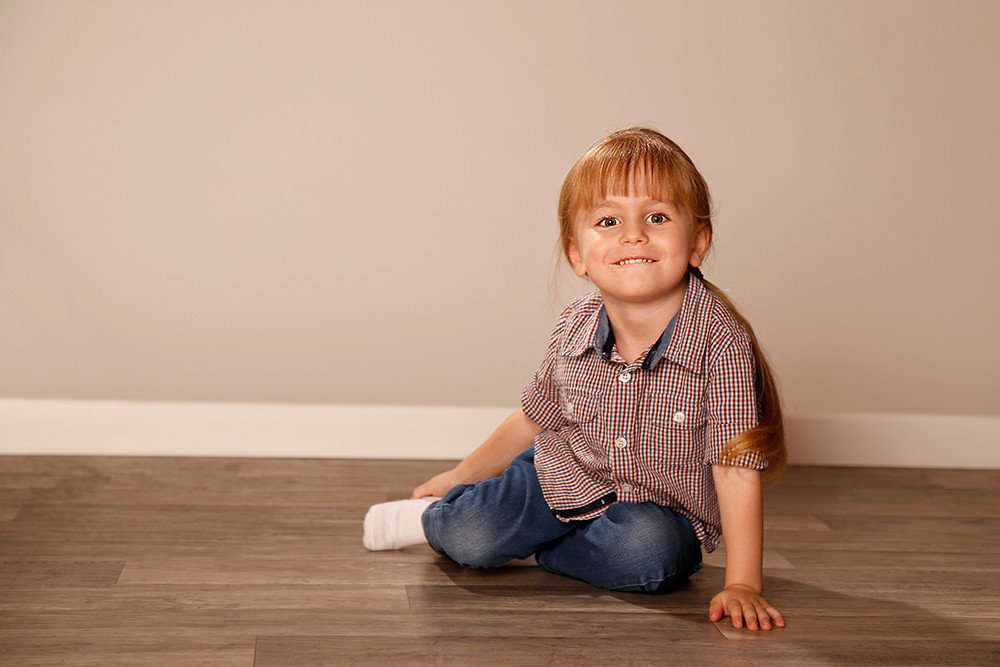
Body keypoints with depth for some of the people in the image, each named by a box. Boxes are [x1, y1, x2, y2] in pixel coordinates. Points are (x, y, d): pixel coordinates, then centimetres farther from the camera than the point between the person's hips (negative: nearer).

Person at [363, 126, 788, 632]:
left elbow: (738, 466, -24)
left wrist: (742, 583, -30)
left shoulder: (720, 339, -25)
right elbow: (535, 417, 7)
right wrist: (459, 476, 17)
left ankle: (532, 548, -8)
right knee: (469, 535, -20)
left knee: (650, 553, -35)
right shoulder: (574, 329, -11)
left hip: (658, 509, -2)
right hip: (561, 480, 2)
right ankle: (435, 516, 16)